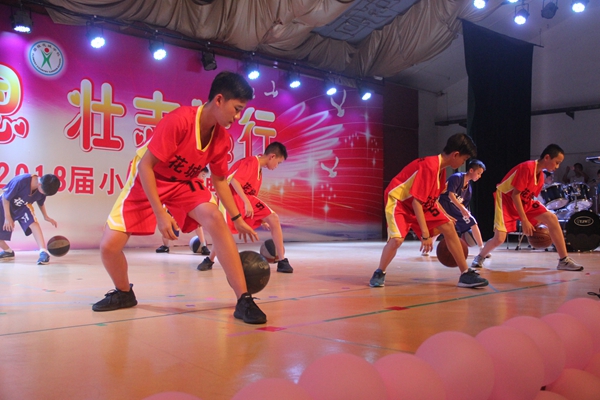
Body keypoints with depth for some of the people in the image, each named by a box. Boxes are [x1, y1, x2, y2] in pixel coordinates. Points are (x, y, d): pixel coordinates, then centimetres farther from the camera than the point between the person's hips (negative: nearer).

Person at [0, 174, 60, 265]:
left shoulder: (43, 188, -20)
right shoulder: (21, 181, -37)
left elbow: (41, 202, 6)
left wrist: (46, 216, 2)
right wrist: (8, 217, -19)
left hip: (23, 206, 2)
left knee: (33, 223, -26)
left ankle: (43, 252, -29)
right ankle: (8, 252, 25)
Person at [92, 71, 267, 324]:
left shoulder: (223, 139, -12)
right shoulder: (179, 120, -31)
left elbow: (220, 180, 4)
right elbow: (145, 165, -26)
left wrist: (237, 220, 2)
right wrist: (161, 214, -30)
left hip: (184, 182, 3)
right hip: (147, 179, -3)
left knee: (215, 218, -27)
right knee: (109, 246, -10)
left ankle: (244, 300, -23)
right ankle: (124, 293, 24)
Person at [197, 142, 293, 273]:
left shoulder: (259, 169, 15)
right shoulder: (252, 161, -13)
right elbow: (234, 180, -26)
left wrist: (262, 220, 21)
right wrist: (246, 203, -31)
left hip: (246, 198, 8)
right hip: (231, 196, -8)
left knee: (274, 219, -5)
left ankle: (282, 261, -2)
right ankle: (209, 260, 5)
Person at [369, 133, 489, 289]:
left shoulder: (441, 168, 0)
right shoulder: (430, 167, -29)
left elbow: (432, 197, 14)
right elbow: (416, 201, -31)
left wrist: (444, 216, 18)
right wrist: (425, 234, -30)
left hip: (423, 202, 9)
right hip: (398, 201, -9)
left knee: (449, 227, -1)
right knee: (397, 239, -28)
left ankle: (465, 274, 5)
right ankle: (379, 273, 0)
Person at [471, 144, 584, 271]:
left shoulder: (541, 176, 4)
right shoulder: (528, 167, -23)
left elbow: (529, 197, 11)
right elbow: (515, 194, -24)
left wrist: (536, 220, 8)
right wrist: (524, 220, -24)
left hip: (525, 202, 8)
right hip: (506, 199, -8)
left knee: (552, 219, -9)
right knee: (499, 238, -18)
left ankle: (564, 261, -4)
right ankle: (479, 257, 13)